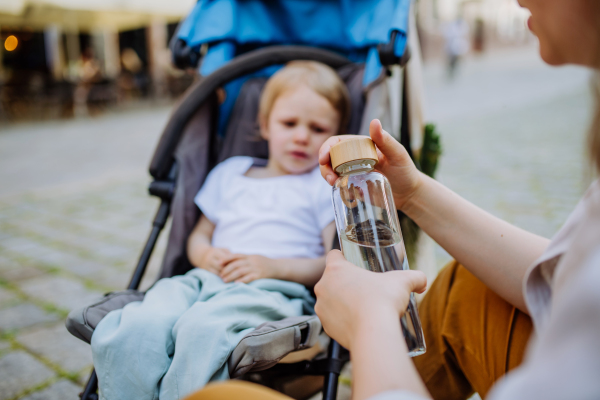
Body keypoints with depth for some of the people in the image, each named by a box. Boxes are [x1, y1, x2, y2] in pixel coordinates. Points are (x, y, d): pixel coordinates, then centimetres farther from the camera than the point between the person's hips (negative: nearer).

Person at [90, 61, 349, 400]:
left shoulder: (326, 185, 13)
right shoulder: (230, 172, 27)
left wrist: (273, 266, -9)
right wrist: (205, 255, 5)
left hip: (272, 291, -4)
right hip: (203, 281, 5)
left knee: (201, 330, -38)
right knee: (130, 331, -27)